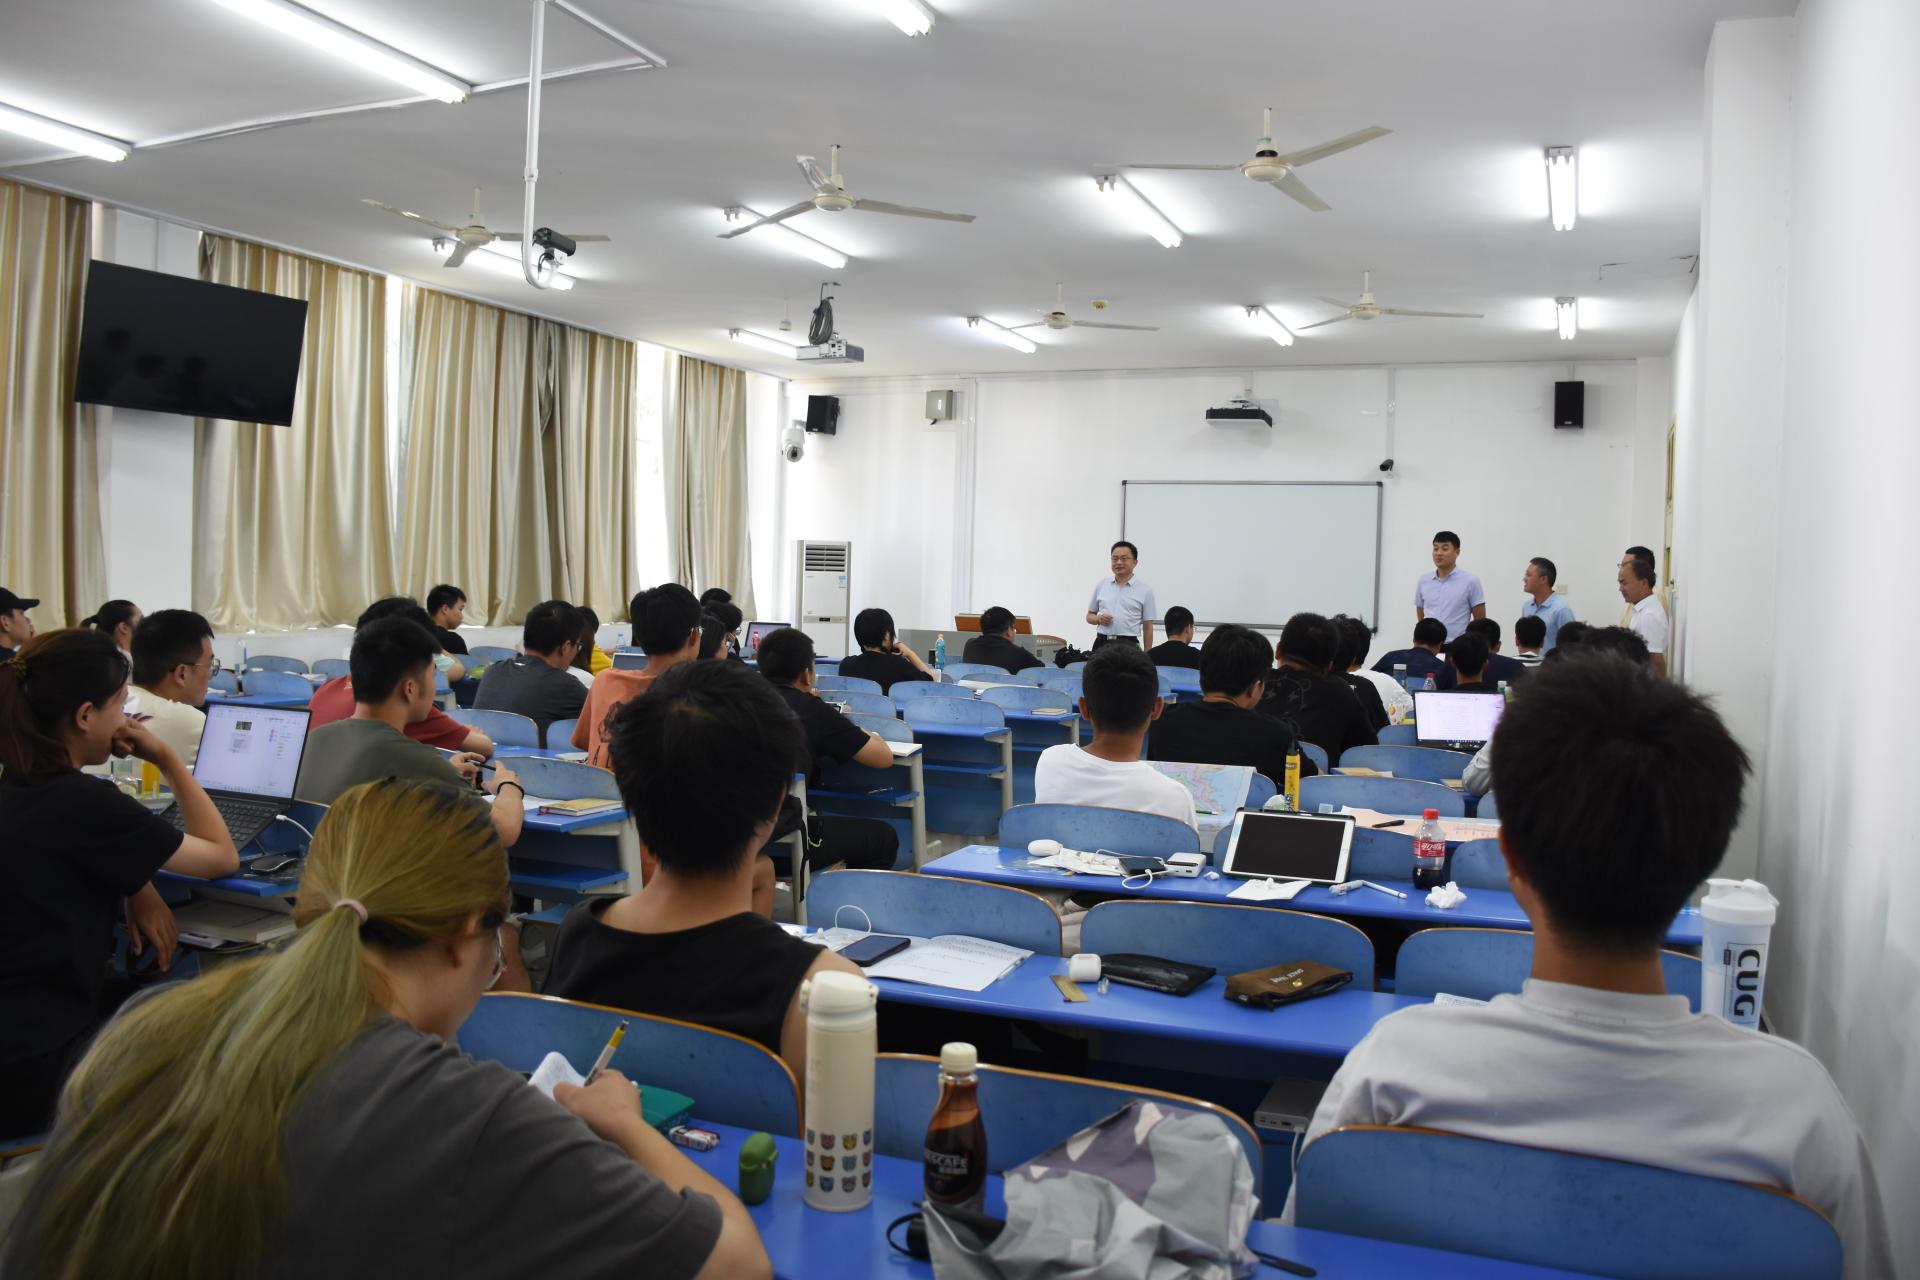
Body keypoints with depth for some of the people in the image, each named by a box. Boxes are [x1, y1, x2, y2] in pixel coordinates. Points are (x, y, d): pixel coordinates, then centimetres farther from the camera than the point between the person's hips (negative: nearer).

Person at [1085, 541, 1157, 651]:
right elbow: (1090, 615, 17)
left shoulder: (1145, 590, 2)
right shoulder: (1100, 586, 10)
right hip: (1102, 644, 3)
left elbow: (1147, 627, 2)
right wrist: (1099, 619, -6)